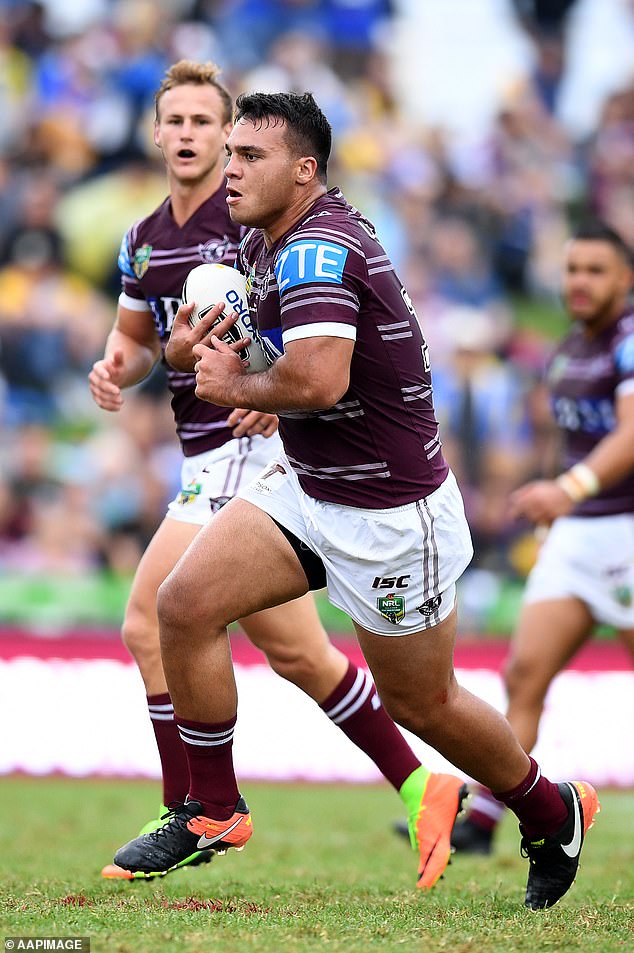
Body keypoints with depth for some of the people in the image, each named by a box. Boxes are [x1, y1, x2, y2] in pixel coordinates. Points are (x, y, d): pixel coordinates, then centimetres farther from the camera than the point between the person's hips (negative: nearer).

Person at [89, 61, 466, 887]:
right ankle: (420, 789, 17)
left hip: (254, 445, -8)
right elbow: (136, 336, 26)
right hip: (209, 458, 8)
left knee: (152, 621, -12)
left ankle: (189, 817, -4)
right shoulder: (144, 242, 14)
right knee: (294, 649, 11)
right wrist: (117, 367, 3)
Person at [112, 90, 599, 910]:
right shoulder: (265, 243, 5)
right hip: (308, 488, 9)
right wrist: (196, 342, 5)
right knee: (185, 603, -9)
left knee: (420, 705, 7)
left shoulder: (316, 250, -25)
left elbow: (318, 382, -40)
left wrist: (236, 387, -19)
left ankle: (553, 816, 32)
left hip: (391, 516, -9)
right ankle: (213, 812, 3)